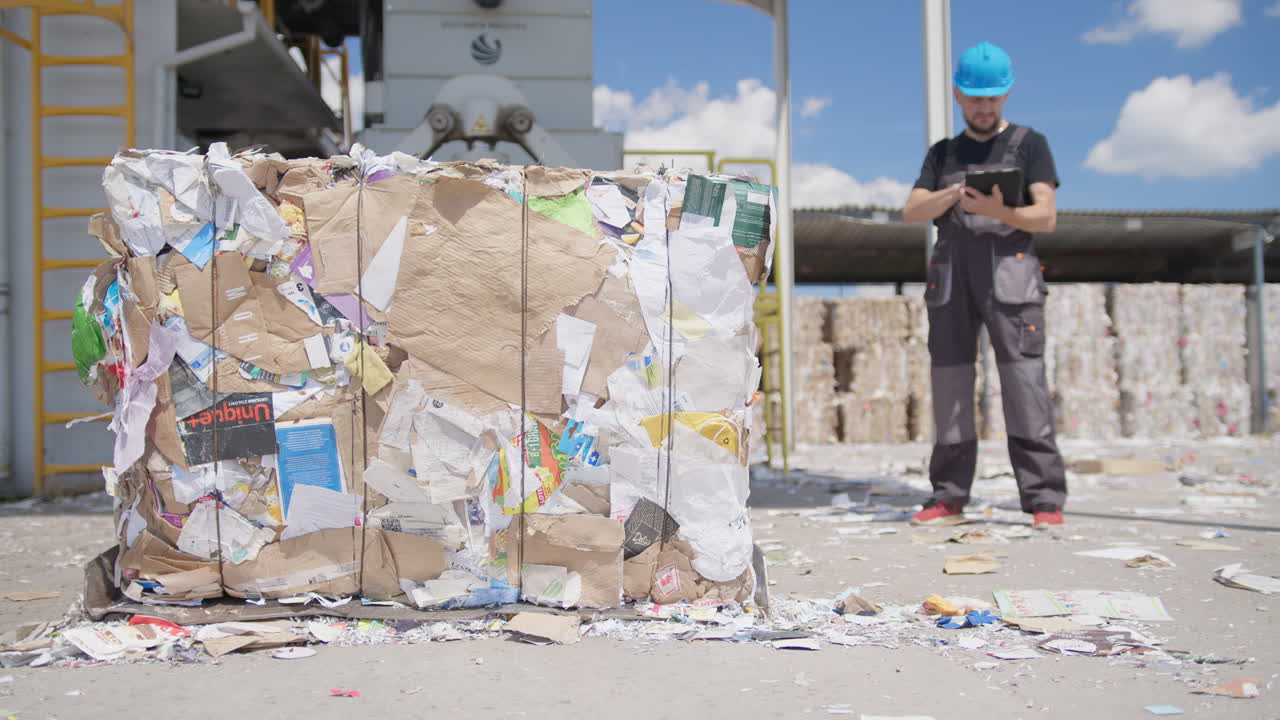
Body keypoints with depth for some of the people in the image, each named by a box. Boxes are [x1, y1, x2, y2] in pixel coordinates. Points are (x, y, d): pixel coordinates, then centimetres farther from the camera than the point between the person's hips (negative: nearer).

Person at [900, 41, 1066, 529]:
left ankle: (1044, 499, -9)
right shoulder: (943, 153, 21)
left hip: (1008, 269, -3)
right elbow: (911, 212, 7)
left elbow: (1046, 216, 0)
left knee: (1024, 381, -11)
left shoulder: (1028, 144, 13)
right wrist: (952, 194, -13)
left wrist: (1000, 212, -19)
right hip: (950, 273, 3)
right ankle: (949, 498, 6)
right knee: (949, 380, 0)